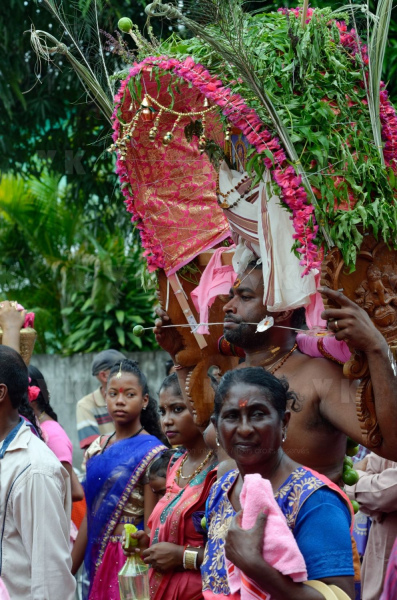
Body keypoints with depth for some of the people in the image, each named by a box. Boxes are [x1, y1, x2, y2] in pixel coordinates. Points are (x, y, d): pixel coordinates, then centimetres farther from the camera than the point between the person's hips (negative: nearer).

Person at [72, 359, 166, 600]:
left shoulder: (152, 452, -10)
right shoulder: (97, 449, 8)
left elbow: (151, 526, -13)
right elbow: (90, 517, 10)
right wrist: (69, 571, 9)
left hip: (132, 558, -6)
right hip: (98, 559, 6)